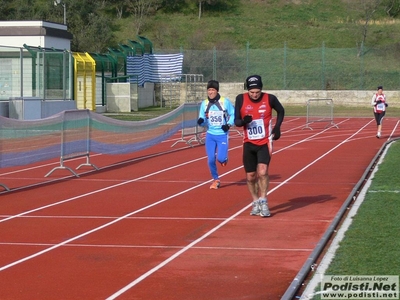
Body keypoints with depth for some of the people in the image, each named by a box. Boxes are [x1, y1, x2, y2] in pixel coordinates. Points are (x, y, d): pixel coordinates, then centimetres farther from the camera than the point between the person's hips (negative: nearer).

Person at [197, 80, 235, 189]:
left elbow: (233, 114, 2)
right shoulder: (204, 104, 1)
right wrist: (201, 121, -17)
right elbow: (203, 121, 6)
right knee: (211, 160, -1)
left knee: (220, 158, -14)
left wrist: (229, 124, -14)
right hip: (210, 135, 3)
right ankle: (216, 179, 21)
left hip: (223, 135, -3)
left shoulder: (225, 102, -8)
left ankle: (224, 159, 25)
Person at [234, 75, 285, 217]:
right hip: (249, 143, 2)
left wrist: (277, 127, 0)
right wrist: (243, 121, -25)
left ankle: (263, 201, -8)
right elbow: (236, 121, -3)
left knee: (262, 171, -20)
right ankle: (256, 203, 25)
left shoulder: (270, 98, -9)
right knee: (250, 176, 7)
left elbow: (281, 111, 11)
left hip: (265, 142, -2)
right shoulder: (241, 99, -7)